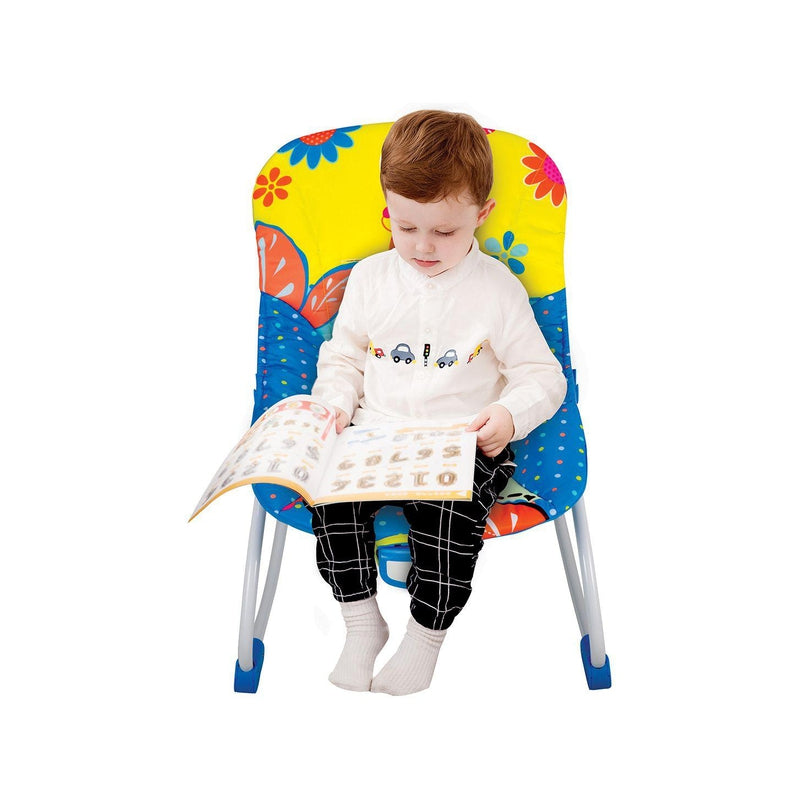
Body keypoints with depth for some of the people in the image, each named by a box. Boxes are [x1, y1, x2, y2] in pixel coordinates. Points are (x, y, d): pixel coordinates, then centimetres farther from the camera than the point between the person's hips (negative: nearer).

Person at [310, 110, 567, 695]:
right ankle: (362, 621, -4)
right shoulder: (369, 277, 8)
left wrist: (510, 415, -17)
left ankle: (426, 636, -5)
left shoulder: (498, 289, 0)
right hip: (375, 435, 4)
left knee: (446, 513, -31)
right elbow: (342, 357, 18)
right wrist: (337, 405, -1)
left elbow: (542, 375, 3)